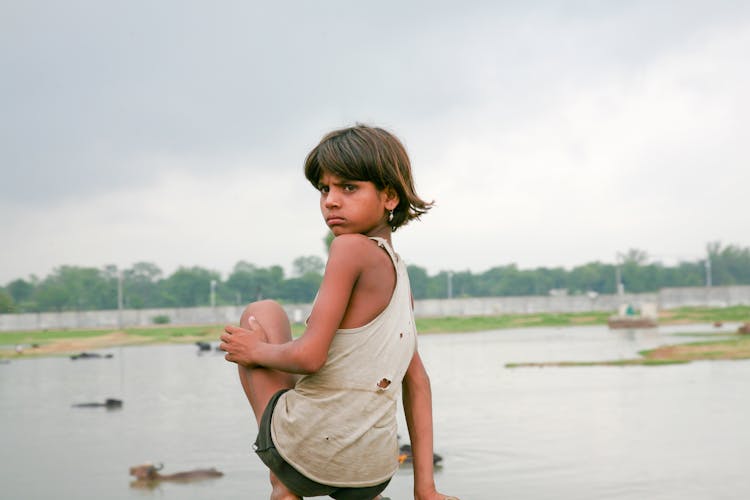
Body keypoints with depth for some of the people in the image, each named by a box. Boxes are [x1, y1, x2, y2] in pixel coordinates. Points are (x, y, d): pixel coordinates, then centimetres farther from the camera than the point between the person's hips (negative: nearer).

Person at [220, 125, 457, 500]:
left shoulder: (352, 249, -13)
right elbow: (417, 383, 13)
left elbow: (309, 356, -20)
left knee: (262, 313, 14)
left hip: (306, 452, -7)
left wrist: (255, 351, 2)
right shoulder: (398, 273, 12)